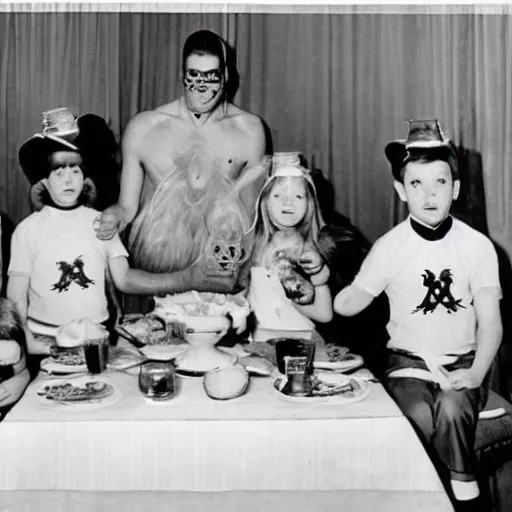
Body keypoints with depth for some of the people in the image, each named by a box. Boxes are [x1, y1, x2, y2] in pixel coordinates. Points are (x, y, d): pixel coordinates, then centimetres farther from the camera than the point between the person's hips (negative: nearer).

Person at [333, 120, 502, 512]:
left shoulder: (478, 246, -3)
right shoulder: (390, 246, -3)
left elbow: (490, 322, -4)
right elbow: (351, 302, -1)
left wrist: (476, 374, -18)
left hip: (462, 361, 0)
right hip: (408, 360, 0)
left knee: (451, 409, -29)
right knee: (417, 415, -27)